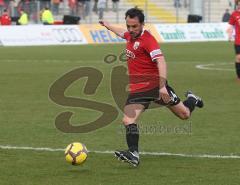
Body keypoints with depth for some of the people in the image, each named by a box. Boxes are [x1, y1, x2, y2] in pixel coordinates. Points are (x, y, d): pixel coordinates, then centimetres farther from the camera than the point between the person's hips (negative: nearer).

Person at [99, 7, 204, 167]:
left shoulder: (147, 39, -17)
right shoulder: (130, 35, 7)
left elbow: (161, 61, -26)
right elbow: (122, 33, 34)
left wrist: (162, 86, -36)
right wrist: (107, 25, 52)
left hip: (155, 84, -6)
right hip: (137, 88, 6)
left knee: (185, 114, 9)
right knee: (128, 121, -16)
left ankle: (191, 99, 42)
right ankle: (133, 154, -19)